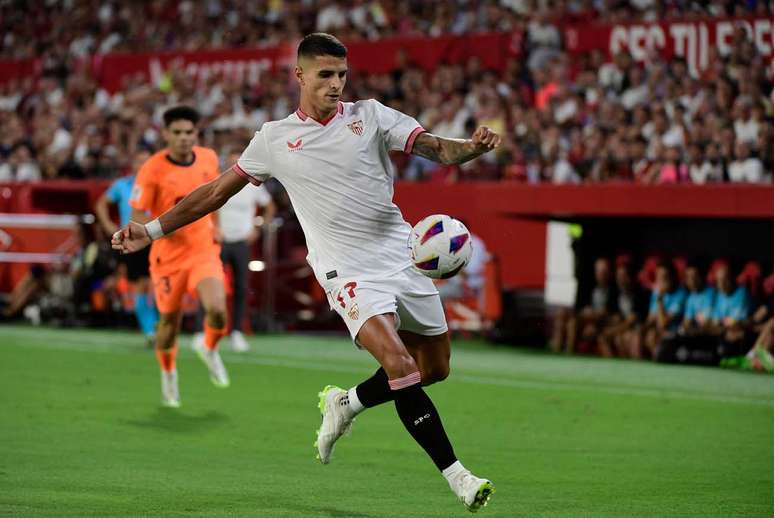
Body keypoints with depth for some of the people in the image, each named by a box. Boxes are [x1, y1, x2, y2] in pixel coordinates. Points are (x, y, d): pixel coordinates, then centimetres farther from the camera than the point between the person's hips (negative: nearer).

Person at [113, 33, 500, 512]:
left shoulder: (370, 116, 5)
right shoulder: (274, 139, 5)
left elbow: (438, 149, -3)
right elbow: (218, 190, 15)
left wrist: (473, 147, -26)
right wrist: (153, 230, 12)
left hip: (402, 254, 3)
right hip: (348, 270, -3)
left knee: (434, 368, 8)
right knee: (399, 364, -23)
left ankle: (346, 404, 32)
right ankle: (456, 475, -17)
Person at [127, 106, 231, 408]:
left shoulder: (209, 158, 0)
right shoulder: (152, 170, -14)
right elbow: (136, 219, -12)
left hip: (203, 250, 2)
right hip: (168, 255, -2)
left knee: (217, 310, -20)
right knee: (169, 322, 7)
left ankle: (209, 349, 14)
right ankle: (168, 375, 36)